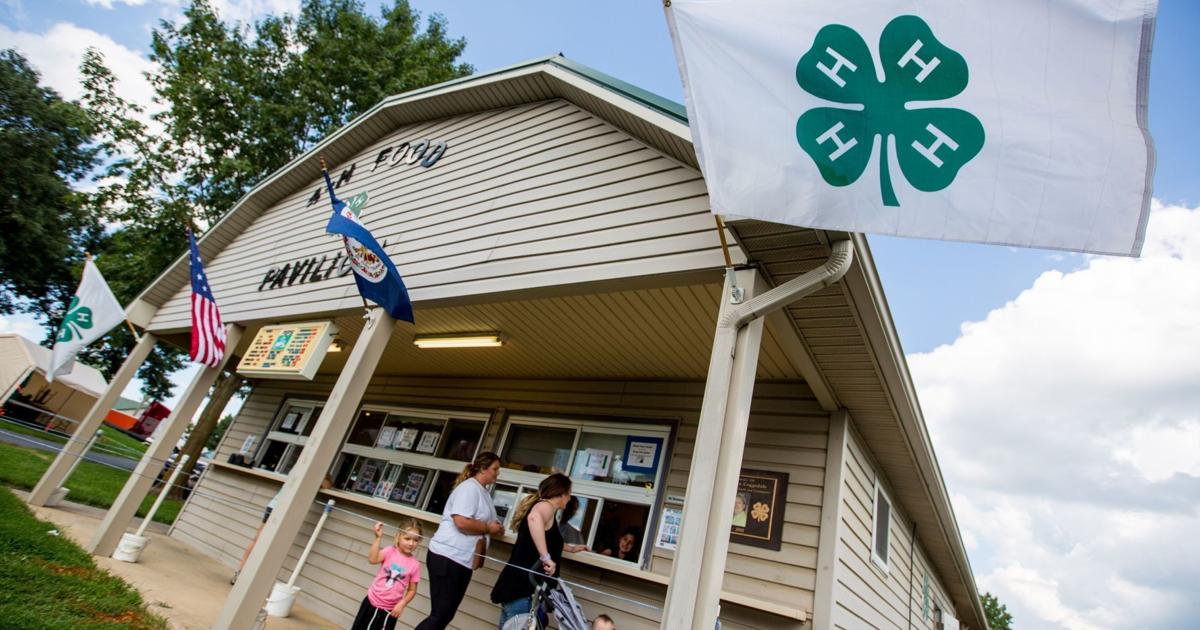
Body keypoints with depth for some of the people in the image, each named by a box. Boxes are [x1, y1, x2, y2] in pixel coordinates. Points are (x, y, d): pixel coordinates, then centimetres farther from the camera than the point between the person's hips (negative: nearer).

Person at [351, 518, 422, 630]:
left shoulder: (415, 564, -10)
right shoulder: (390, 551, -11)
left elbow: (412, 590, -3)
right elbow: (372, 559, -30)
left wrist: (401, 604, -16)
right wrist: (378, 538, -35)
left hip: (389, 609, -1)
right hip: (372, 601, 1)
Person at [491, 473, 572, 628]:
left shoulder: (542, 506, 21)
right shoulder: (546, 506, -9)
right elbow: (534, 517, -36)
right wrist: (546, 557, -34)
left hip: (518, 585, 10)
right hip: (524, 588, -10)